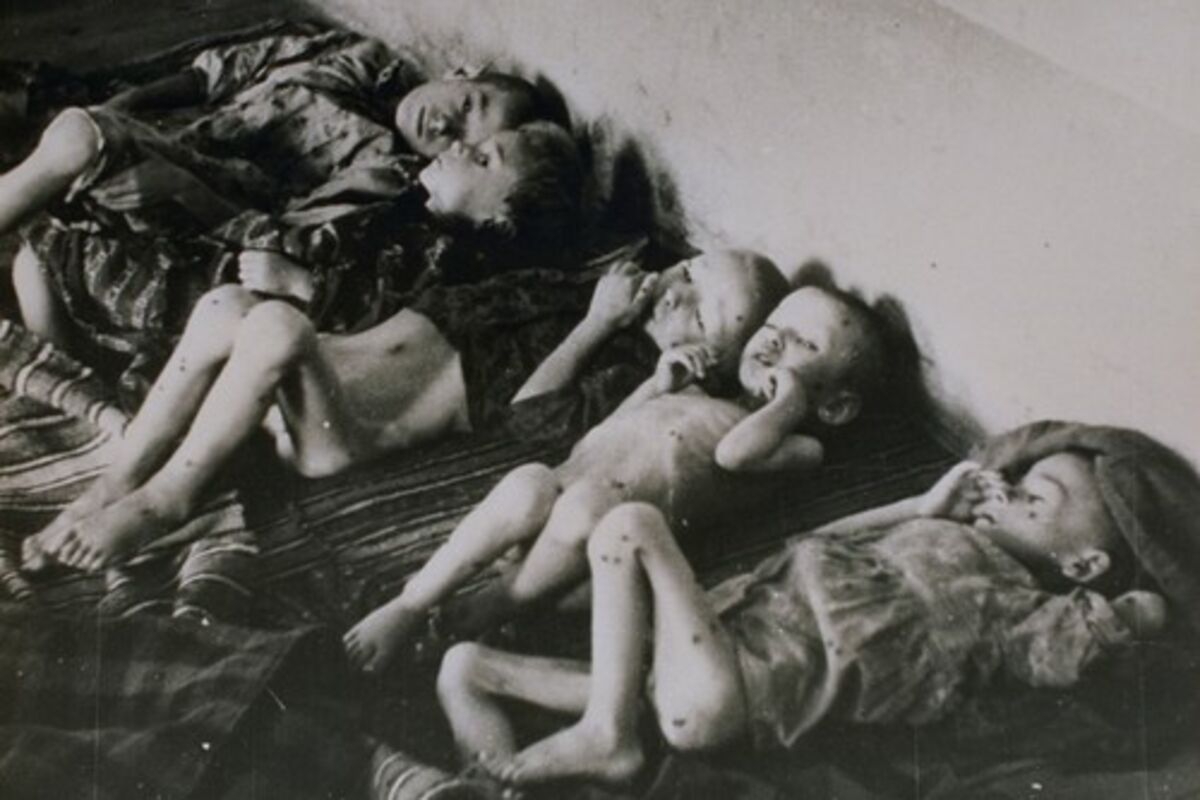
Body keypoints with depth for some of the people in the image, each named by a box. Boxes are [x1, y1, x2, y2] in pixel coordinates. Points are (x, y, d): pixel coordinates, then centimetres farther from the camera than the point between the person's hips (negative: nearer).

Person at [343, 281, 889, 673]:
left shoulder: (798, 444, 15)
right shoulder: (699, 395, 37)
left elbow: (732, 452, -7)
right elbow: (610, 427, 34)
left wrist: (788, 401, 6)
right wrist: (661, 384, 24)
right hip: (565, 483, 5)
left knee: (587, 504, -38)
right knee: (530, 484, -30)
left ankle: (498, 605, -17)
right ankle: (407, 607, -23)